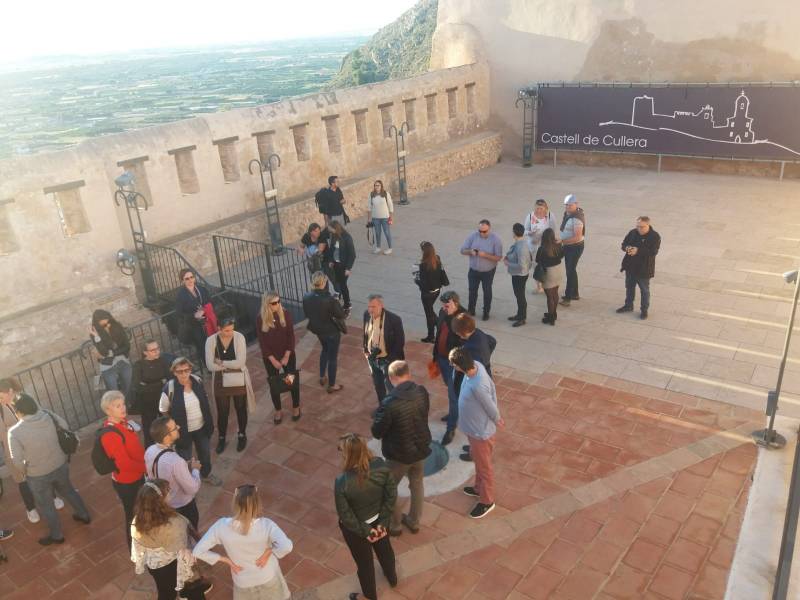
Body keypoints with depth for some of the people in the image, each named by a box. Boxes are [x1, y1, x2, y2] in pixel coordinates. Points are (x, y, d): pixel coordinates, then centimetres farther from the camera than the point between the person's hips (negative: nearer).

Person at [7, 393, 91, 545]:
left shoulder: (15, 432, -23)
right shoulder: (48, 416, -13)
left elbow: (17, 461, -19)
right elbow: (64, 427, 3)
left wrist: (26, 471, 2)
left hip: (38, 476, -4)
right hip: (60, 466, 4)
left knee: (45, 505, 20)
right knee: (68, 491, 30)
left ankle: (57, 535, 38)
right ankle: (84, 515, 48)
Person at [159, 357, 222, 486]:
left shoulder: (197, 381, -13)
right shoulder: (169, 388, -25)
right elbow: (163, 411, -10)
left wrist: (209, 422, 7)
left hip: (202, 427, 4)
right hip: (183, 431, -4)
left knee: (205, 453, 26)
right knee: (185, 459, 17)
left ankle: (206, 474, 54)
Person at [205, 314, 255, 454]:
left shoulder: (239, 337, -19)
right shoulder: (211, 340, -14)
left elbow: (240, 362, -25)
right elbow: (210, 365, -18)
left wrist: (221, 362, -18)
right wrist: (230, 366, -18)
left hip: (239, 381, -1)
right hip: (220, 382, 1)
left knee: (241, 409, 16)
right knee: (222, 411, 14)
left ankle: (242, 435, 39)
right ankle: (222, 438, 37)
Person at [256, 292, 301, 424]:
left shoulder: (286, 314, -10)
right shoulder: (260, 319, -12)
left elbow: (291, 336, -8)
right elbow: (262, 342, -9)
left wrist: (287, 356, -13)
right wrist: (273, 359, -13)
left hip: (288, 355, 0)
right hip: (270, 357, 0)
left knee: (293, 381, 9)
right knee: (274, 384, 11)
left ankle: (296, 408, 31)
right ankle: (278, 411, 31)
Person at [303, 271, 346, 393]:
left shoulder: (306, 297, -15)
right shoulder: (329, 299, -32)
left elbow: (307, 314, 1)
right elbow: (341, 316, -20)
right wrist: (336, 303, -4)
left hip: (317, 330, 6)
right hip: (331, 331, -6)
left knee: (325, 350, 33)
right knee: (332, 357, 14)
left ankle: (322, 377, 45)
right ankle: (331, 385, 29)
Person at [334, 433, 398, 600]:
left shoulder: (342, 483, -36)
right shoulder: (381, 466, -27)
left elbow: (345, 516, -23)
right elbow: (392, 495, -16)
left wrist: (365, 531, -10)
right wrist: (382, 522, -6)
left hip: (355, 528, -3)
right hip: (379, 520, 3)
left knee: (364, 561, 26)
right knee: (384, 549, 34)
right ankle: (392, 577, 63)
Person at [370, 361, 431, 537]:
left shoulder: (389, 403, -30)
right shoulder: (422, 392, -13)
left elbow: (377, 433, -18)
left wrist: (377, 416, -1)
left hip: (398, 455, -5)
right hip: (421, 449, 5)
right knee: (417, 485, 26)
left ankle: (394, 525, 38)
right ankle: (414, 521, 45)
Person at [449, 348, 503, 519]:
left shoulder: (477, 386, -41)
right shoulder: (477, 365, -14)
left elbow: (490, 407, -23)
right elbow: (492, 386, 1)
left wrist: (496, 420, -1)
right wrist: (496, 417, 10)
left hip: (481, 432, -9)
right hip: (474, 428, 9)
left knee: (484, 467, 16)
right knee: (478, 462, 31)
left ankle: (487, 501, 39)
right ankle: (479, 488, 55)